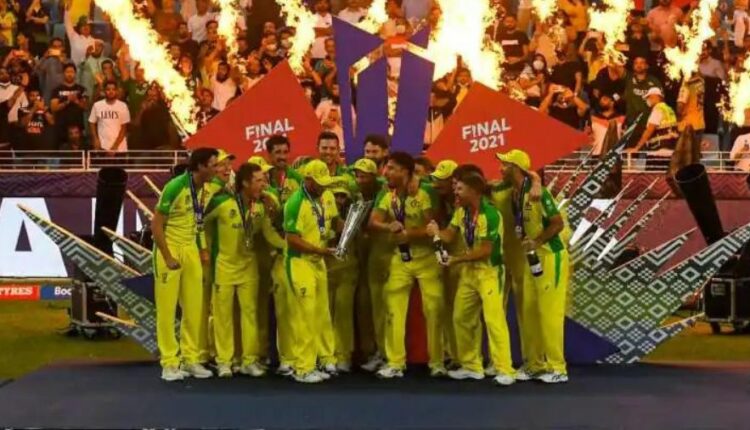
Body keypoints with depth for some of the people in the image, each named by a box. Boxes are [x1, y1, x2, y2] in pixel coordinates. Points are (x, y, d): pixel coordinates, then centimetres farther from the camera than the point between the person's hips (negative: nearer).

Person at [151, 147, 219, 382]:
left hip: (191, 250, 7)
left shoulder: (206, 190, 1)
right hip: (169, 249, -7)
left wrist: (203, 249, 5)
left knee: (194, 307, 8)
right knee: (167, 308, -1)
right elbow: (156, 224, -16)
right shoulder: (175, 187, -19)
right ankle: (169, 363, 4)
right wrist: (168, 257, -17)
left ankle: (191, 359, 19)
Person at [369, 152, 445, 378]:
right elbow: (373, 221, -10)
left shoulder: (422, 196, -15)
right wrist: (389, 227, -31)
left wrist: (408, 233, -31)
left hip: (426, 259, -5)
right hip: (400, 260, 5)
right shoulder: (387, 197, 3)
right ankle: (395, 363, 7)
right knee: (394, 310, 1)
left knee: (434, 310, -1)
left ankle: (437, 362, 12)